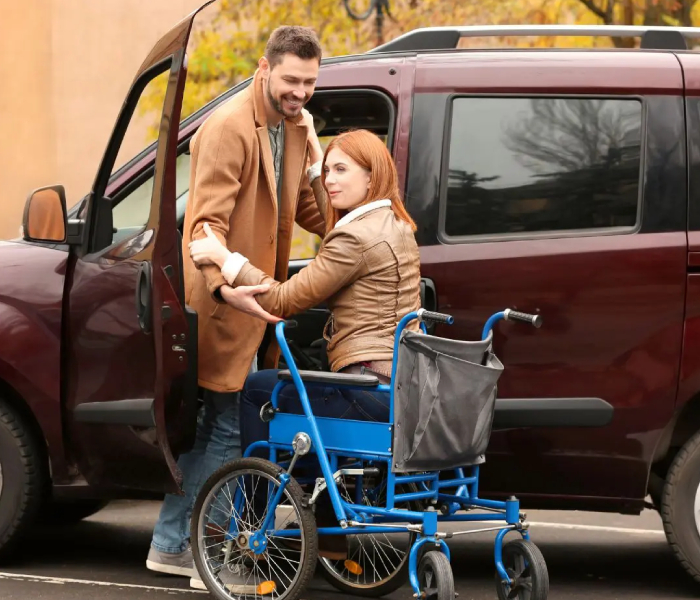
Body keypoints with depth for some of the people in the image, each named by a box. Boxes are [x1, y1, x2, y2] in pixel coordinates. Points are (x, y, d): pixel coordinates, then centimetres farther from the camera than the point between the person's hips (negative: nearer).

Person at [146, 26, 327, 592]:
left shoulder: (295, 126, 11)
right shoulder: (230, 128, -18)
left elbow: (300, 203, 20)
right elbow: (208, 221, -23)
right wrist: (223, 284, -39)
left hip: (256, 296, 9)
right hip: (222, 297, -9)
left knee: (209, 423, 15)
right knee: (226, 428, -5)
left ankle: (170, 544, 25)